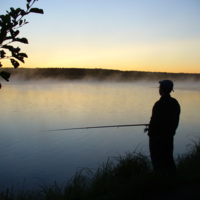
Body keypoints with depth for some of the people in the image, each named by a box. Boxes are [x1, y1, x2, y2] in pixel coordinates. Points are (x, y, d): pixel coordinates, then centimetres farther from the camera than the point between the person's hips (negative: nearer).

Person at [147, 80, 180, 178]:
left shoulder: (160, 104, -21)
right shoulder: (175, 103, 4)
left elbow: (155, 121, -20)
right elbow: (176, 121, 11)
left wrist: (150, 132, -5)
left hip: (158, 136, -8)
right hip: (170, 135, 8)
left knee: (158, 160, 2)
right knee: (168, 158, 17)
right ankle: (172, 178, 24)